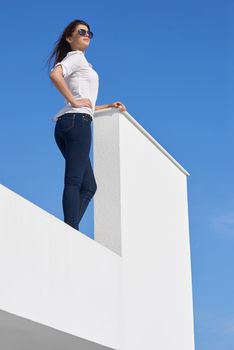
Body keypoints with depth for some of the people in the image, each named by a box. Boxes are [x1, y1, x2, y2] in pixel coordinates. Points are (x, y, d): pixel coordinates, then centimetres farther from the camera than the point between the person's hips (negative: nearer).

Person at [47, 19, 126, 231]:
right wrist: (74, 102, -15)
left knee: (89, 186, 4)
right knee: (74, 181, -19)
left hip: (66, 125, 9)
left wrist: (108, 107, 30)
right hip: (77, 121, -9)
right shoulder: (76, 56, 4)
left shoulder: (80, 62, 32)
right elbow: (55, 75, -18)